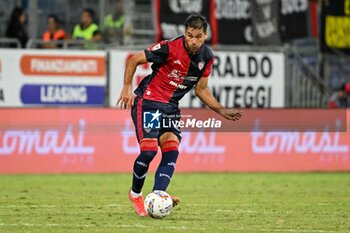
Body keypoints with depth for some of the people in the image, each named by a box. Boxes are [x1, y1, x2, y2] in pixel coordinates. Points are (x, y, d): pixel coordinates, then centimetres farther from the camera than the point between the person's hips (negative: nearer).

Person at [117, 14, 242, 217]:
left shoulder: (207, 57, -1)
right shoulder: (170, 48, -20)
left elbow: (201, 89, 14)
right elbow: (134, 60, -9)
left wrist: (222, 111, 6)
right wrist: (127, 88, -17)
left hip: (171, 107, 6)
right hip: (148, 101, -6)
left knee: (172, 151, -13)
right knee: (149, 150, -17)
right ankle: (135, 194, 7)